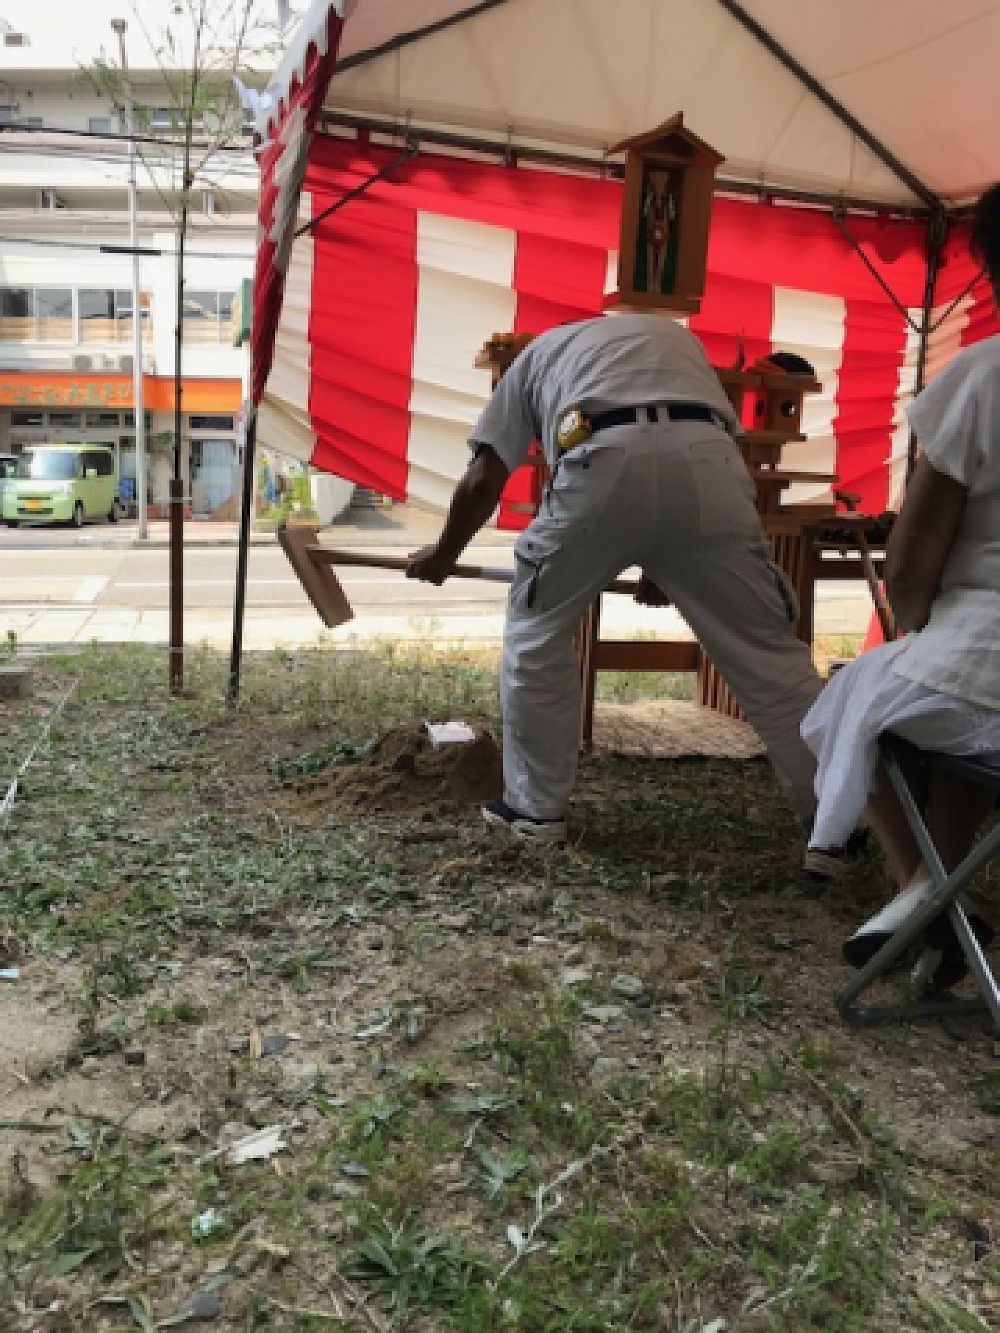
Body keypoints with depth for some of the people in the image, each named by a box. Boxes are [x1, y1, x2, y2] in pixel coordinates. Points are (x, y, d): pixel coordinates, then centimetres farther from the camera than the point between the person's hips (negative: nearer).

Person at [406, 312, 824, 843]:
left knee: (537, 630, 19)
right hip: (708, 461, 2)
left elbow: (483, 481, 27)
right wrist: (666, 568, 47)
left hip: (603, 462, -2)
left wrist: (442, 554, 43)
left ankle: (536, 808, 25)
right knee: (766, 644, 12)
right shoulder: (677, 336, 41)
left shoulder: (542, 349, 35)